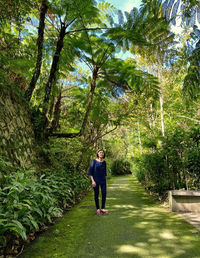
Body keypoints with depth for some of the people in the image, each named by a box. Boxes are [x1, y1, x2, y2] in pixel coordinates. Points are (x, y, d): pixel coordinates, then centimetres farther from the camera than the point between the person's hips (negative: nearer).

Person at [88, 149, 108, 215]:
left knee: (104, 193, -2)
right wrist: (92, 181, -14)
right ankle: (98, 209, 16)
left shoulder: (104, 162, 7)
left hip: (103, 180, 4)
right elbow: (90, 172, -7)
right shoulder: (94, 161, -6)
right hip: (95, 180, -4)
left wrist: (105, 179, 14)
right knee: (96, 194, 3)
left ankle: (103, 208, 11)